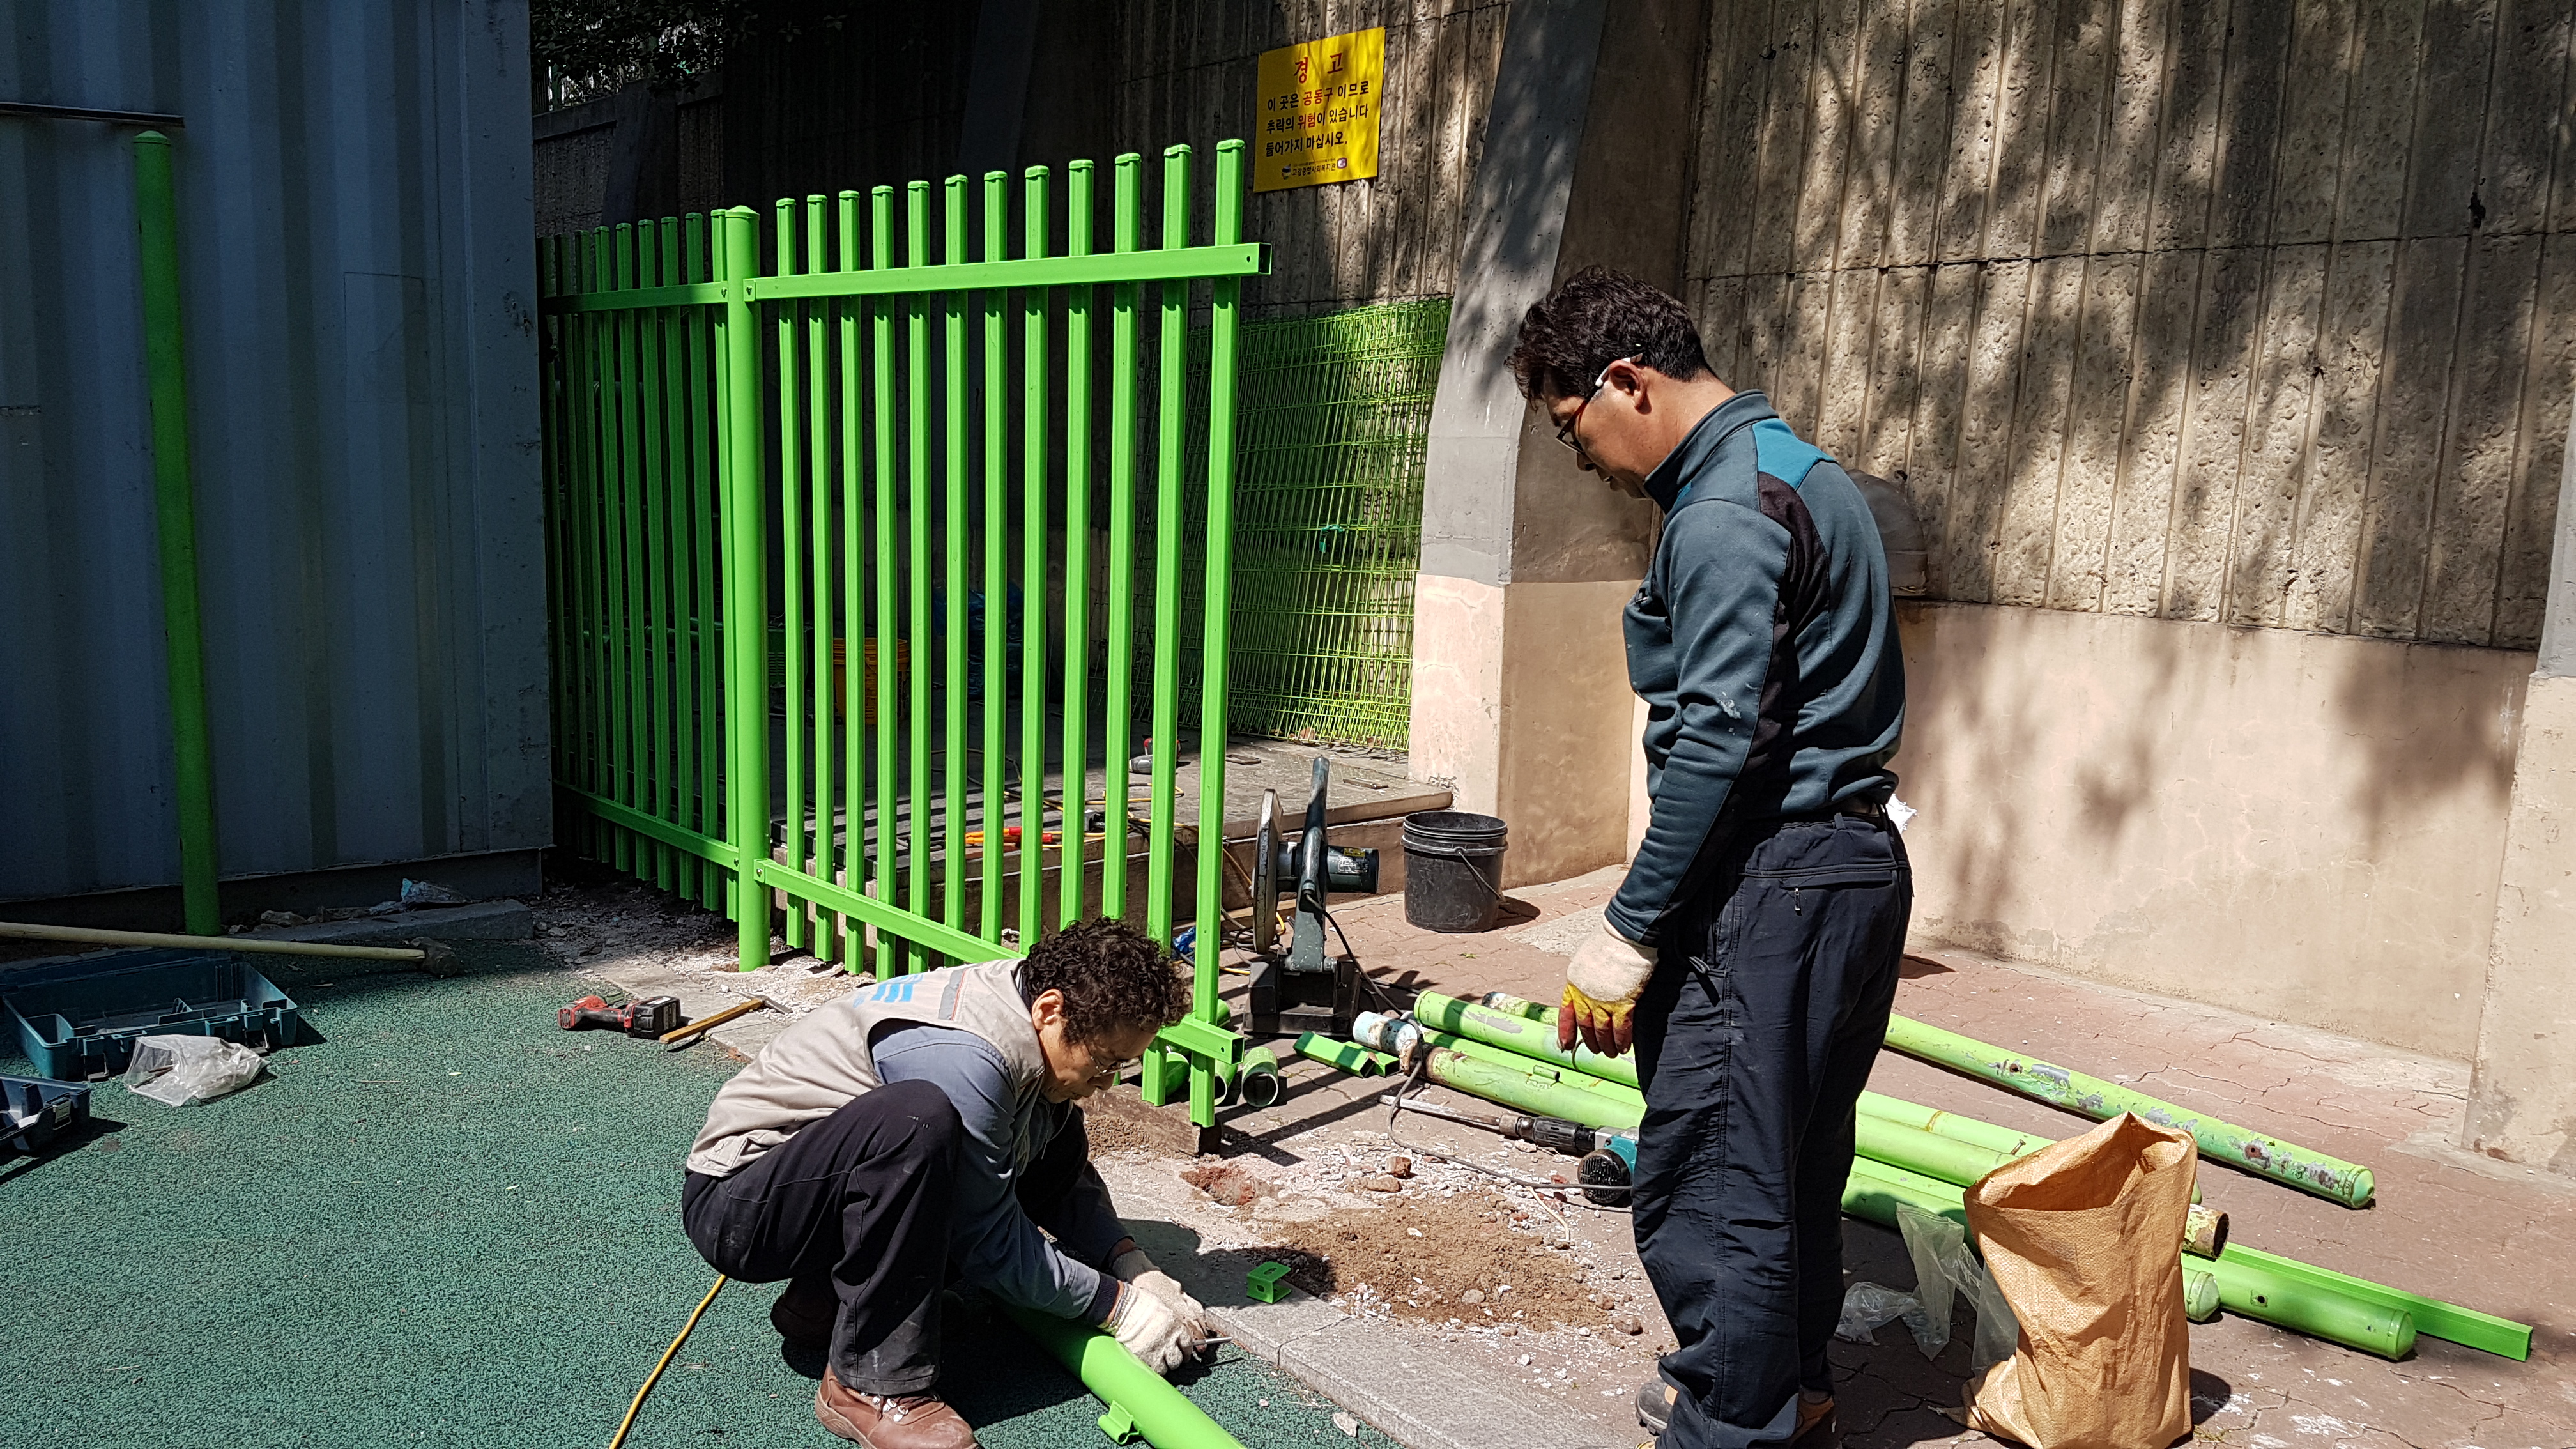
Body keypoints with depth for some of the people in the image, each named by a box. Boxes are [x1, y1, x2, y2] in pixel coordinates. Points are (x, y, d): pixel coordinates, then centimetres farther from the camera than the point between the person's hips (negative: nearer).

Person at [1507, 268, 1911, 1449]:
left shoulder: (1725, 513, -16)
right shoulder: (1804, 472, 17)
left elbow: (1716, 742, -22)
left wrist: (1629, 930, -16)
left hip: (1768, 892, -11)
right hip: (1859, 867, 11)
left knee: (1701, 1183, -1)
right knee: (1795, 1167, 21)